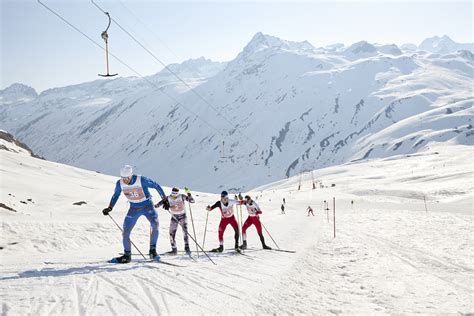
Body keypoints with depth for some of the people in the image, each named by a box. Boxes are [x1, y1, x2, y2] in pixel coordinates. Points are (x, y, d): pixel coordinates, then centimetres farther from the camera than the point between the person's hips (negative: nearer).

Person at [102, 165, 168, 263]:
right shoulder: (120, 183, -13)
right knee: (125, 232, -2)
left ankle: (152, 250, -12)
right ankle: (127, 255, 16)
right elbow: (116, 195, 7)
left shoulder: (141, 180, -25)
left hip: (147, 206, -3)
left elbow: (156, 186, -13)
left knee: (155, 225, -27)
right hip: (134, 208, 4)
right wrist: (109, 207, -2)